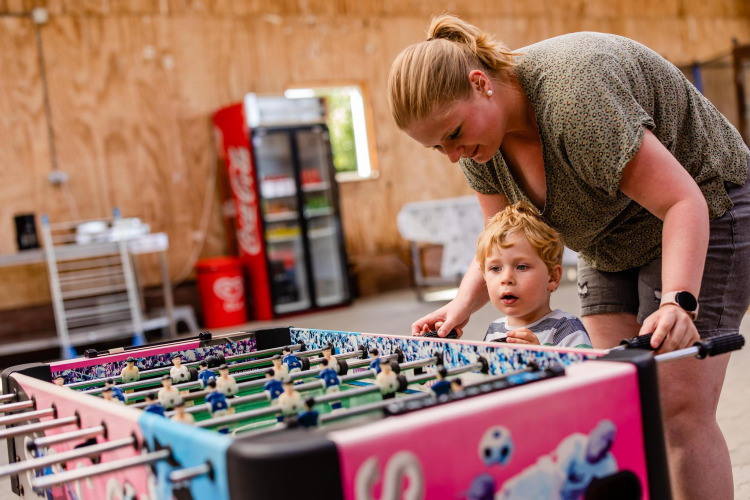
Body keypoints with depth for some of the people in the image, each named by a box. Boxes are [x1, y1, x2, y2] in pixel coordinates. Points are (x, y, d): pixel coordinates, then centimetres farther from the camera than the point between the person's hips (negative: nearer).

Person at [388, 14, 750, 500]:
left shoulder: (575, 97, -34)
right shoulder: (478, 130, -9)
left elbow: (682, 201, -33)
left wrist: (677, 302, -46)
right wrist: (464, 303, -19)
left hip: (699, 215, -7)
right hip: (610, 239, 8)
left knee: (679, 412, -14)